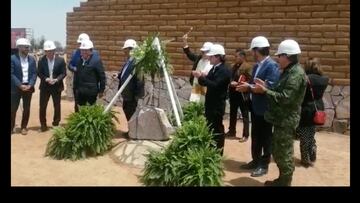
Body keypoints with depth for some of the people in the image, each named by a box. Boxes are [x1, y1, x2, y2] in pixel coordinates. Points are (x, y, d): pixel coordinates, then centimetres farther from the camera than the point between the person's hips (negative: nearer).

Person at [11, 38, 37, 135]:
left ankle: (24, 127, 20)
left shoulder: (32, 59, 6)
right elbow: (11, 74, -10)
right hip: (16, 88, -3)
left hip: (28, 87, 3)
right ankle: (11, 127, 13)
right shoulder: (13, 58, -5)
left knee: (26, 108, 8)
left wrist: (30, 85, -10)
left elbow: (34, 73, 3)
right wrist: (20, 85, -17)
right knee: (13, 108, 1)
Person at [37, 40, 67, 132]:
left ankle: (56, 123, 25)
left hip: (57, 87, 0)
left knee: (57, 106, 10)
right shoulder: (41, 60, -3)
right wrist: (46, 79, -19)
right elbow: (39, 73, -1)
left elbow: (63, 73, -5)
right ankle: (43, 124, 15)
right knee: (42, 106, 3)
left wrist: (56, 79, -21)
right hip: (44, 87, 0)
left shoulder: (60, 60, -6)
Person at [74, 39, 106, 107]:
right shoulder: (80, 60, 7)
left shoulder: (96, 60, -11)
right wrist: (76, 87, 13)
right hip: (80, 91, 6)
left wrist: (101, 90, -10)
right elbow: (76, 75, 15)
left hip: (91, 91, -6)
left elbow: (102, 76, -10)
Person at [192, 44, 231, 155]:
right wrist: (201, 76, -9)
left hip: (217, 105, -9)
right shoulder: (214, 68, 12)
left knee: (217, 129, 0)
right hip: (210, 104, 9)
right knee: (210, 127, 14)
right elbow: (208, 82, 10)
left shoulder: (225, 70, -16)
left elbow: (215, 85, -26)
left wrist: (201, 77, -25)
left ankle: (218, 152, 11)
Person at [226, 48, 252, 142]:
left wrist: (237, 84, -21)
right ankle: (232, 131, 30)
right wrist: (231, 83, 5)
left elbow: (250, 81, -18)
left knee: (245, 115, 3)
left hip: (242, 95, -8)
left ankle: (245, 135, 10)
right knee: (232, 114, 17)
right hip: (234, 94, 8)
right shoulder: (235, 66, 12)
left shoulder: (247, 67, -12)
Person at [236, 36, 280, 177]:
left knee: (266, 138, 7)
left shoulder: (272, 66, -18)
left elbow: (270, 87, -26)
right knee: (255, 137, 17)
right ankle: (256, 161, 31)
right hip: (255, 108, 8)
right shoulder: (256, 66, 9)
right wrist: (246, 86, -7)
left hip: (266, 110, -8)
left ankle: (264, 165, 19)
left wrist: (249, 87, -24)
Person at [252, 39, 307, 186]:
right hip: (281, 119, 10)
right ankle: (282, 180, 30)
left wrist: (265, 91, -20)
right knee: (278, 152, 18)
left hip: (287, 121, -10)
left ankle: (285, 183, 13)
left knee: (284, 154, 0)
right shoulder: (288, 71, 14)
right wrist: (266, 86, 2)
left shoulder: (296, 74, -18)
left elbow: (285, 97, -25)